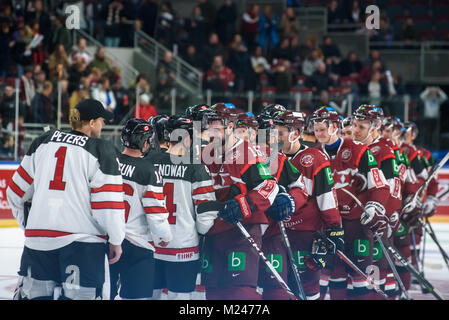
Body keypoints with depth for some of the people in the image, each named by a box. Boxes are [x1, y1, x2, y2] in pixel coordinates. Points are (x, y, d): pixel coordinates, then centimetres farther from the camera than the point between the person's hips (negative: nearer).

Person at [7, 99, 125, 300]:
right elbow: (108, 200, -7)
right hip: (83, 240, -4)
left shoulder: (44, 142, 11)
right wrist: (116, 239, 3)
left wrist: (27, 223, 28)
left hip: (39, 235, 5)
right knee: (79, 295, -3)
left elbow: (19, 189, 14)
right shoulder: (102, 150, -3)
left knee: (33, 293, 11)